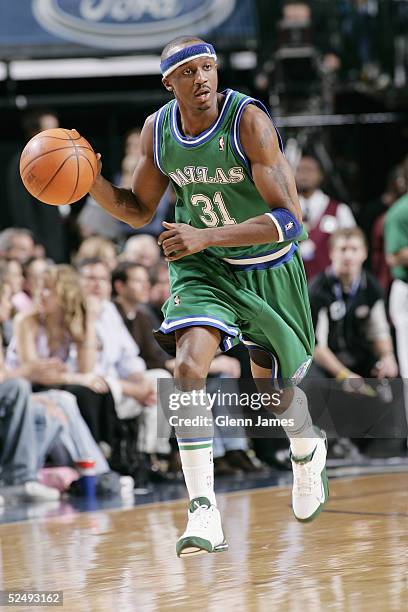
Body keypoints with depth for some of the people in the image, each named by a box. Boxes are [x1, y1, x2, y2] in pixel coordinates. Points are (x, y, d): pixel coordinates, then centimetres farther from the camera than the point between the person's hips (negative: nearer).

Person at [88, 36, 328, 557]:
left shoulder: (249, 120, -26)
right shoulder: (157, 130, -9)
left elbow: (290, 219, -29)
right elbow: (138, 210, 6)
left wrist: (205, 236, -38)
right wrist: (92, 184, -14)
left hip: (268, 268, -2)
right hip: (202, 267, 2)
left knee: (273, 387, 15)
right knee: (188, 368, -22)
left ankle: (307, 450, 52)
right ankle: (203, 514, -22)